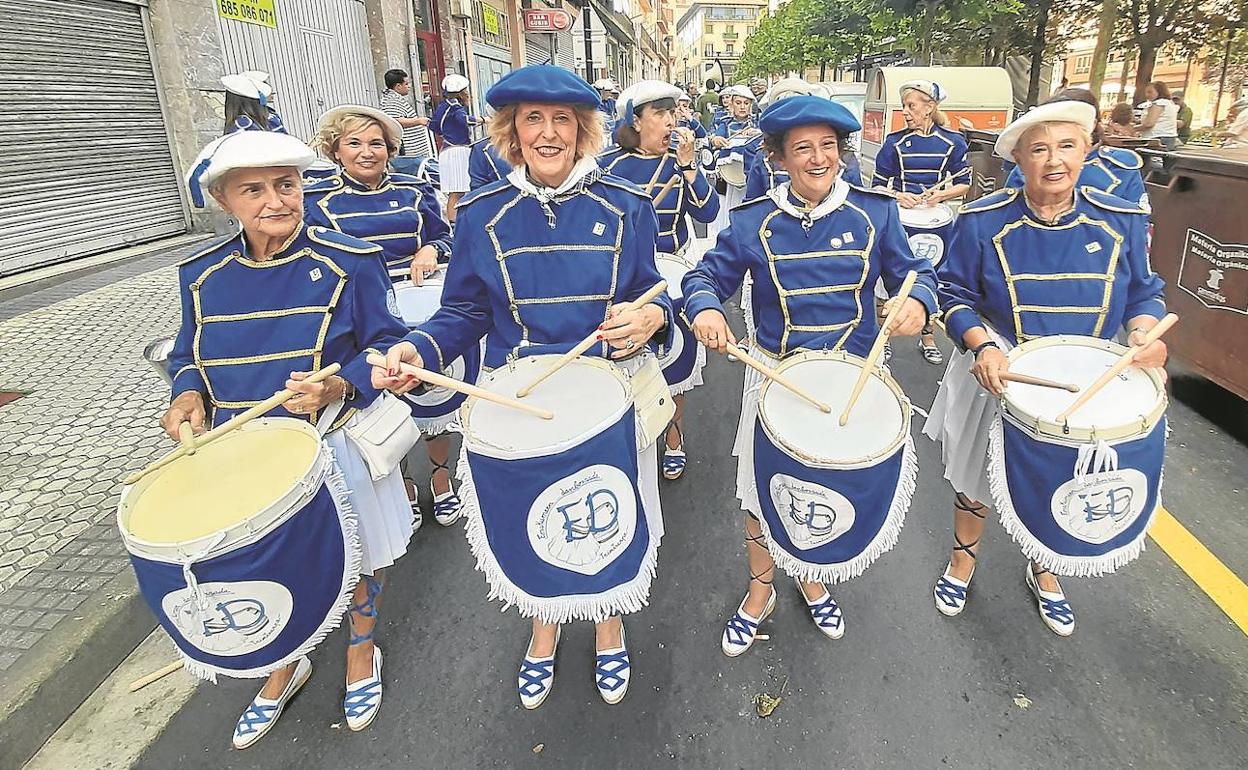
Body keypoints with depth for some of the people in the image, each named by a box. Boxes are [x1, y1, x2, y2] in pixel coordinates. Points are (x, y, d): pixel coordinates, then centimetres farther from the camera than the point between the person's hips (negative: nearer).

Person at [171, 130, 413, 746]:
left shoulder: (348, 262, -12)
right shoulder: (203, 275, -1)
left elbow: (384, 345, -8)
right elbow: (189, 356, 11)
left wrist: (336, 385, -26)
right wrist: (188, 396, -10)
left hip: (335, 450, -3)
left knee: (356, 558, 15)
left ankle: (361, 650, 46)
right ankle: (284, 666, 47)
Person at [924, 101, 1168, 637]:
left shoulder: (1122, 221, -6)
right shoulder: (983, 221, -14)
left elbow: (1143, 292, 4)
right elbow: (955, 293, -7)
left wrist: (1142, 333, -17)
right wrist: (982, 344, -24)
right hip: (999, 377, -2)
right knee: (976, 478, 15)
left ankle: (1044, 572, 48)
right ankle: (963, 558, 44)